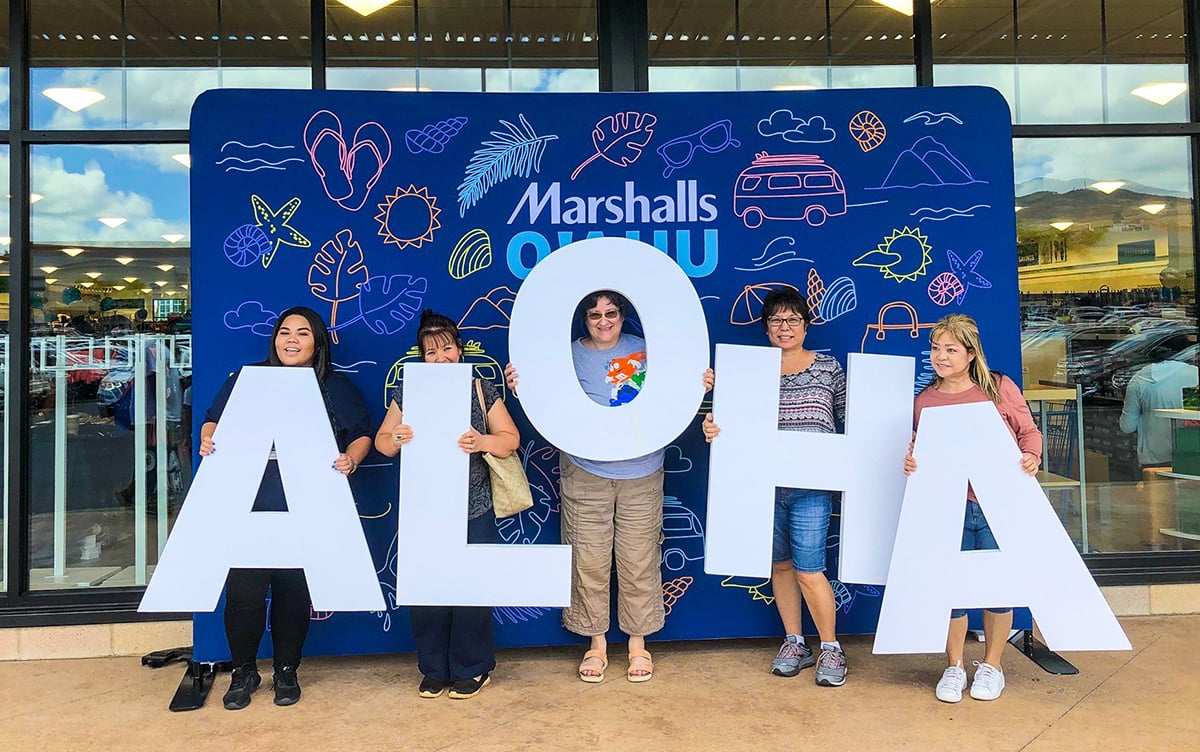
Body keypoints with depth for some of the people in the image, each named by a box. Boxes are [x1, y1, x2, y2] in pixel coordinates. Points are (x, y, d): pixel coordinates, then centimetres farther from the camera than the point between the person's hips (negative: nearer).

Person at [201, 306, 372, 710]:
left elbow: (362, 435, 10)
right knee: (243, 590, -2)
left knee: (294, 592, 6)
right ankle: (243, 672, 22)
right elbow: (213, 421, 13)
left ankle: (286, 672, 27)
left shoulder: (337, 388, 9)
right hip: (247, 508, 0)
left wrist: (350, 459, -11)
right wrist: (207, 439, -9)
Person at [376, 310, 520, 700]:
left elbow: (511, 439, 2)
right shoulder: (408, 393, 6)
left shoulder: (482, 390, 3)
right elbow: (381, 441, 9)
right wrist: (396, 439, -15)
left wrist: (482, 442, -20)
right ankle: (433, 668, 25)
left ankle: (472, 669, 23)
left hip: (472, 510, -1)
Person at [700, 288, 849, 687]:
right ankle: (794, 643, 31)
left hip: (811, 488, -2)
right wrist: (712, 428, -18)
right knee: (780, 565, 13)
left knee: (808, 571, -4)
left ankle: (830, 647, 18)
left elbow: (850, 421, 6)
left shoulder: (828, 367, 4)